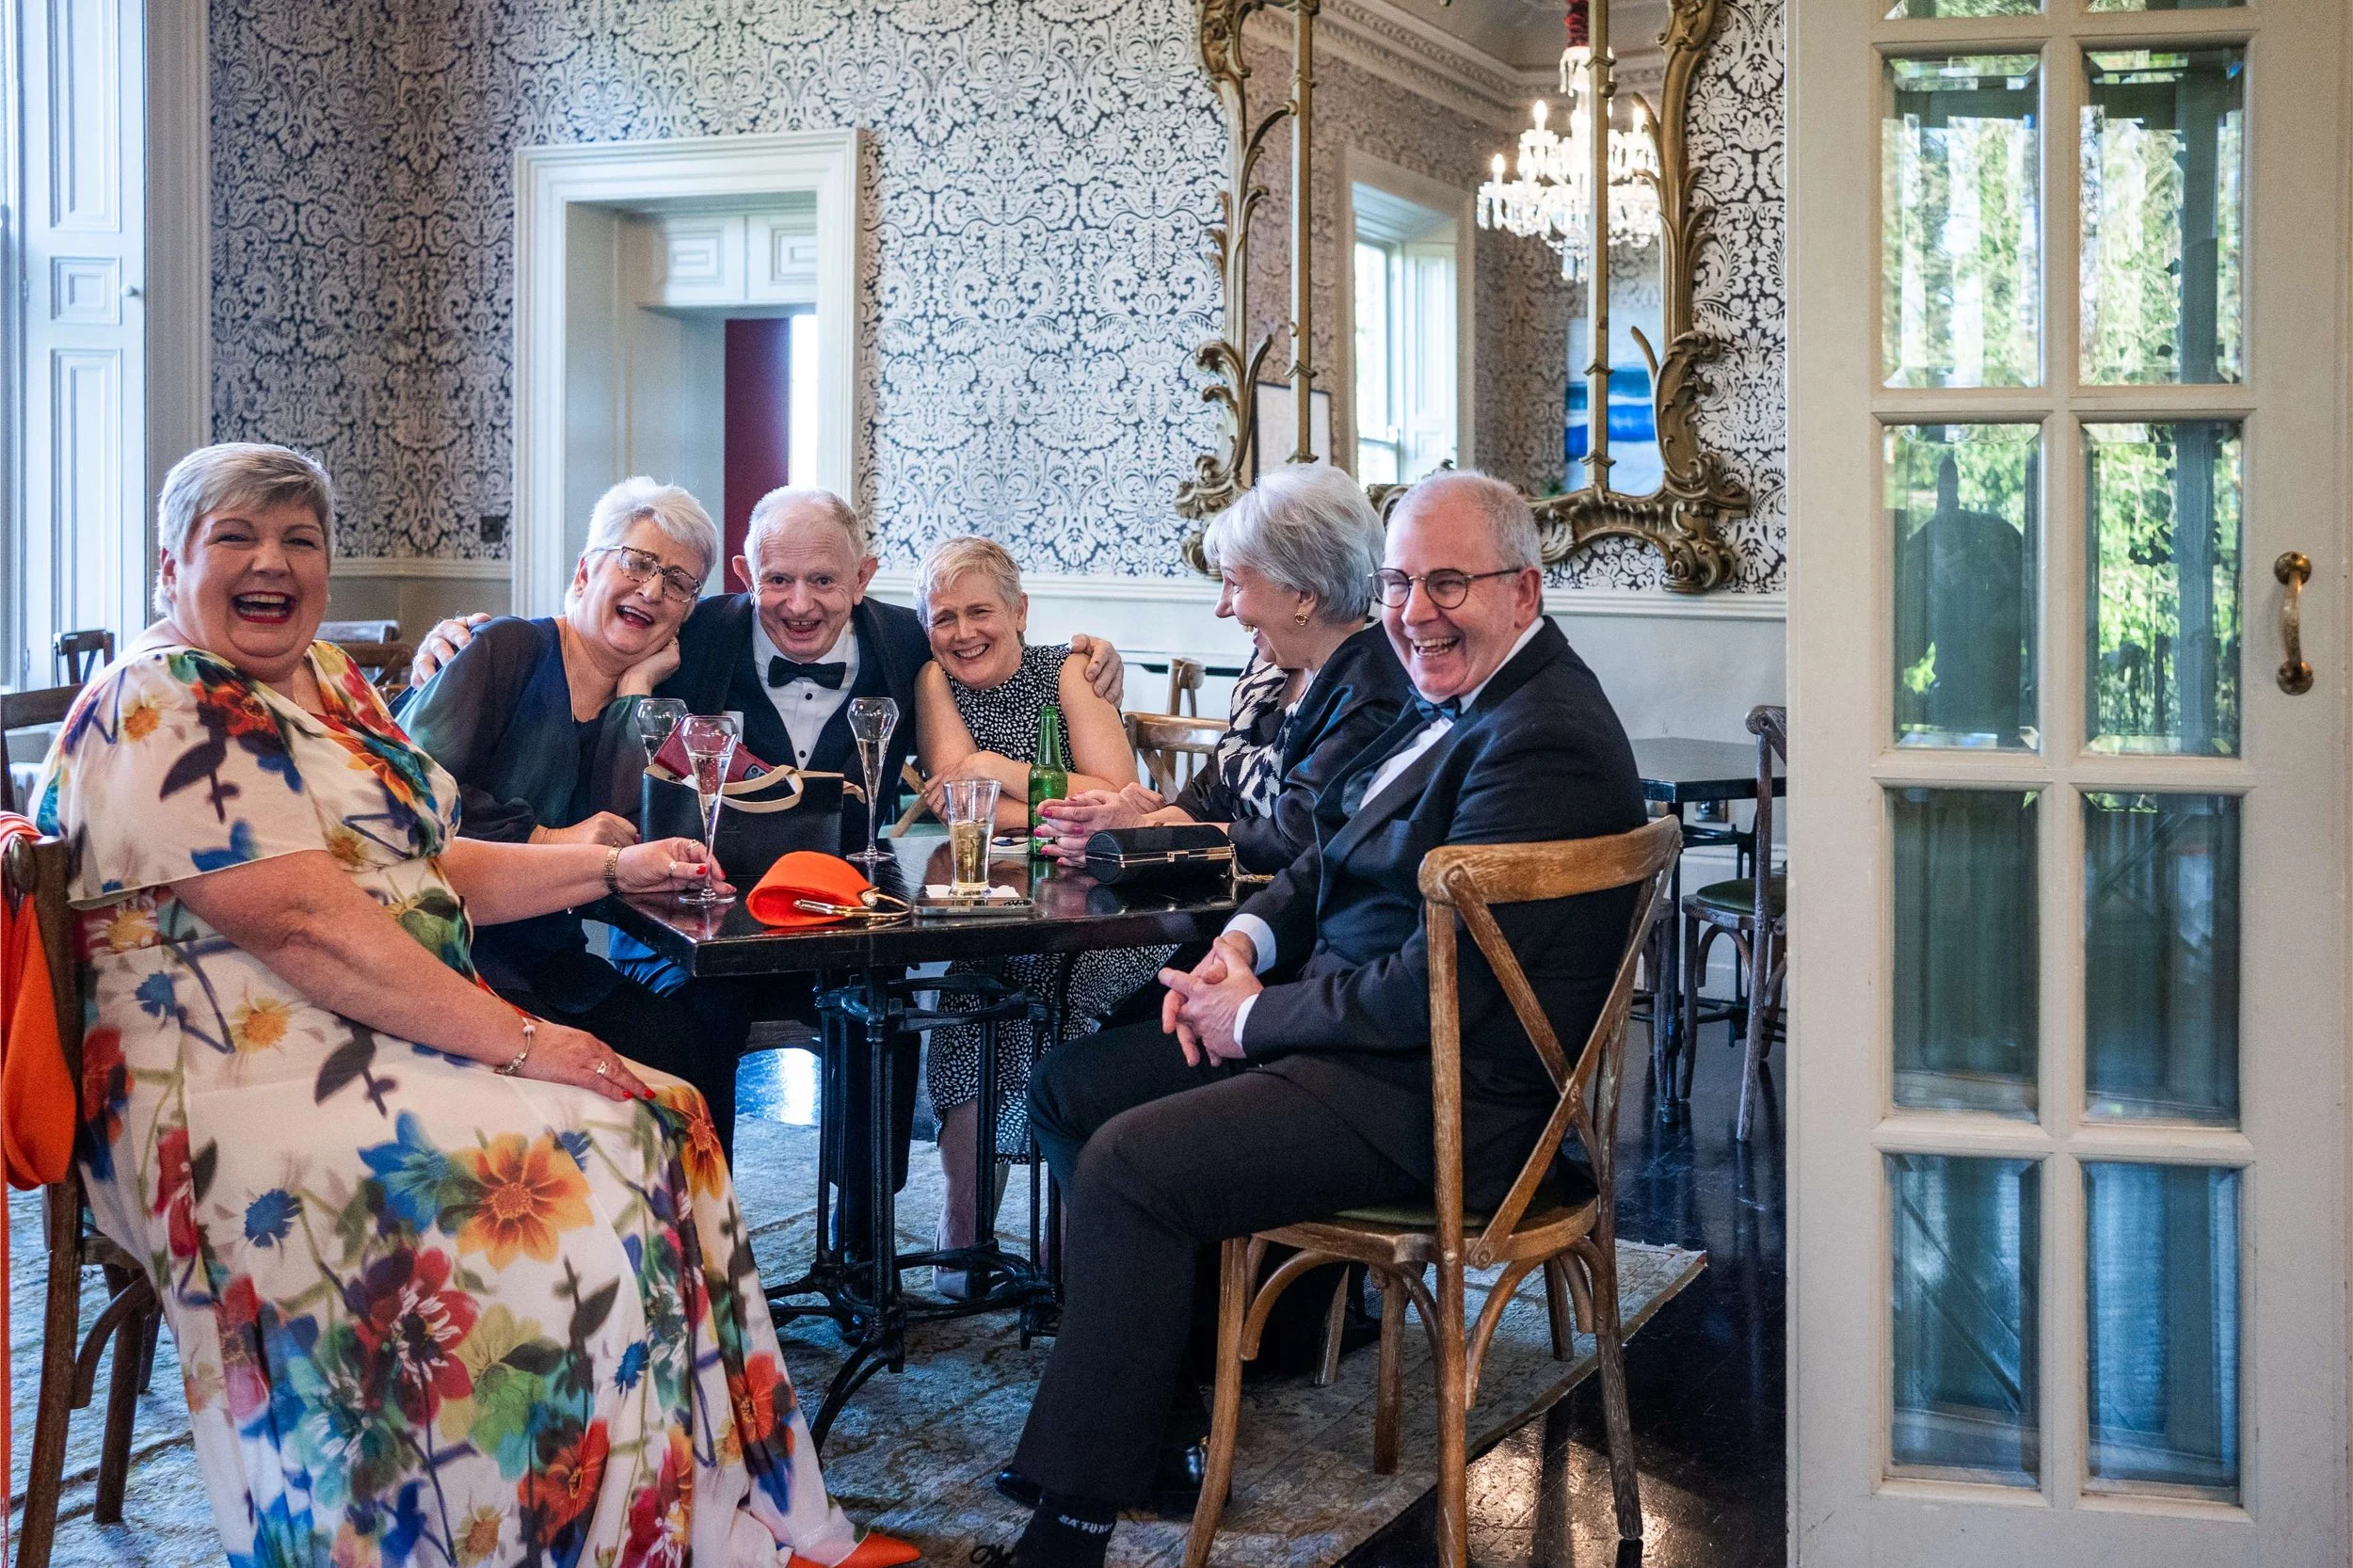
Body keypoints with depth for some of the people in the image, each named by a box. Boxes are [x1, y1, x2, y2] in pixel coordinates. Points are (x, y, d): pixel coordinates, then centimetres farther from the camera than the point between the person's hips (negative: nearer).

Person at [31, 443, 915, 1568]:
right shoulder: (159, 711, -13)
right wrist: (517, 1041, -23)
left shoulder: (330, 685, 16)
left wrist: (613, 869, 13)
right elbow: (306, 923, -22)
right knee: (560, 1195, -26)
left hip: (389, 1048, 9)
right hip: (246, 1087, -9)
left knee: (659, 1127, -6)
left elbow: (426, 868, 21)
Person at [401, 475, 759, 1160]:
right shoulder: (508, 649, -2)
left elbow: (615, 835, -3)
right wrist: (546, 841, -15)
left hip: (546, 955, 7)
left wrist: (635, 690, -1)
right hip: (452, 943, -7)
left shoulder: (638, 704, 16)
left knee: (709, 1017, -16)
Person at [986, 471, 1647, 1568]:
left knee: (1127, 1164, -22)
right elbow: (1329, 862, 21)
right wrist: (1245, 938, 0)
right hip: (1335, 1020, 11)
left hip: (1439, 1096, -11)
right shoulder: (1452, 700, 11)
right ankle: (1152, 1417, 16)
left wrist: (1258, 1015, -15)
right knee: (1068, 1091, 11)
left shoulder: (1544, 745, -22)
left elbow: (1442, 990, -25)